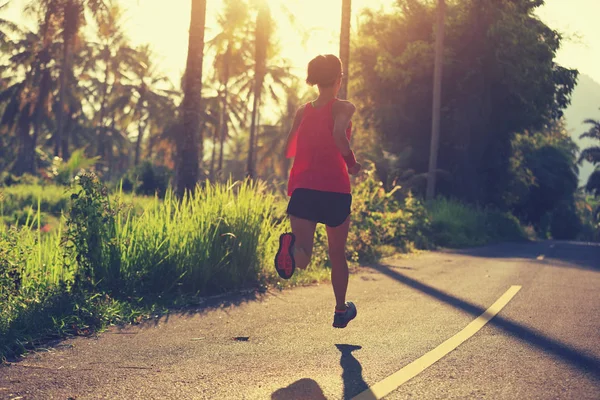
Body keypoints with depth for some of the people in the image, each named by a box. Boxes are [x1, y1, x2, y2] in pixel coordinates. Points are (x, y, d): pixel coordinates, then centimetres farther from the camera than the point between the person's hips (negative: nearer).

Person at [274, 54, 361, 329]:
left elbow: (288, 151, 13)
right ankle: (341, 310, 31)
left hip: (302, 188, 2)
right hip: (335, 189, -2)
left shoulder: (303, 111, 11)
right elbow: (339, 135, -23)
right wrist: (352, 163, -9)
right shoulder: (343, 108, -3)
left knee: (302, 259, -5)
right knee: (337, 253, 18)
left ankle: (292, 246, -41)